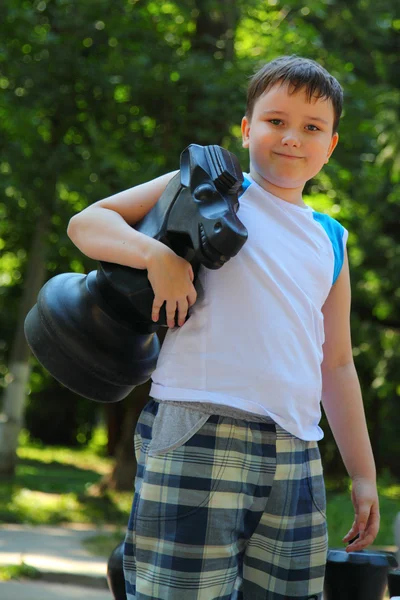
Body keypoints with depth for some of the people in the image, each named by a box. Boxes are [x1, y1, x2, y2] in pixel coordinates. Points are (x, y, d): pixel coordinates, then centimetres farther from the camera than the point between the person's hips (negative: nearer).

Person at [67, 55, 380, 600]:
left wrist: (364, 474, 22)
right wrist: (157, 255, -15)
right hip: (200, 431, -5)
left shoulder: (330, 241, 22)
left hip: (296, 453, 5)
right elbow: (87, 223, 5)